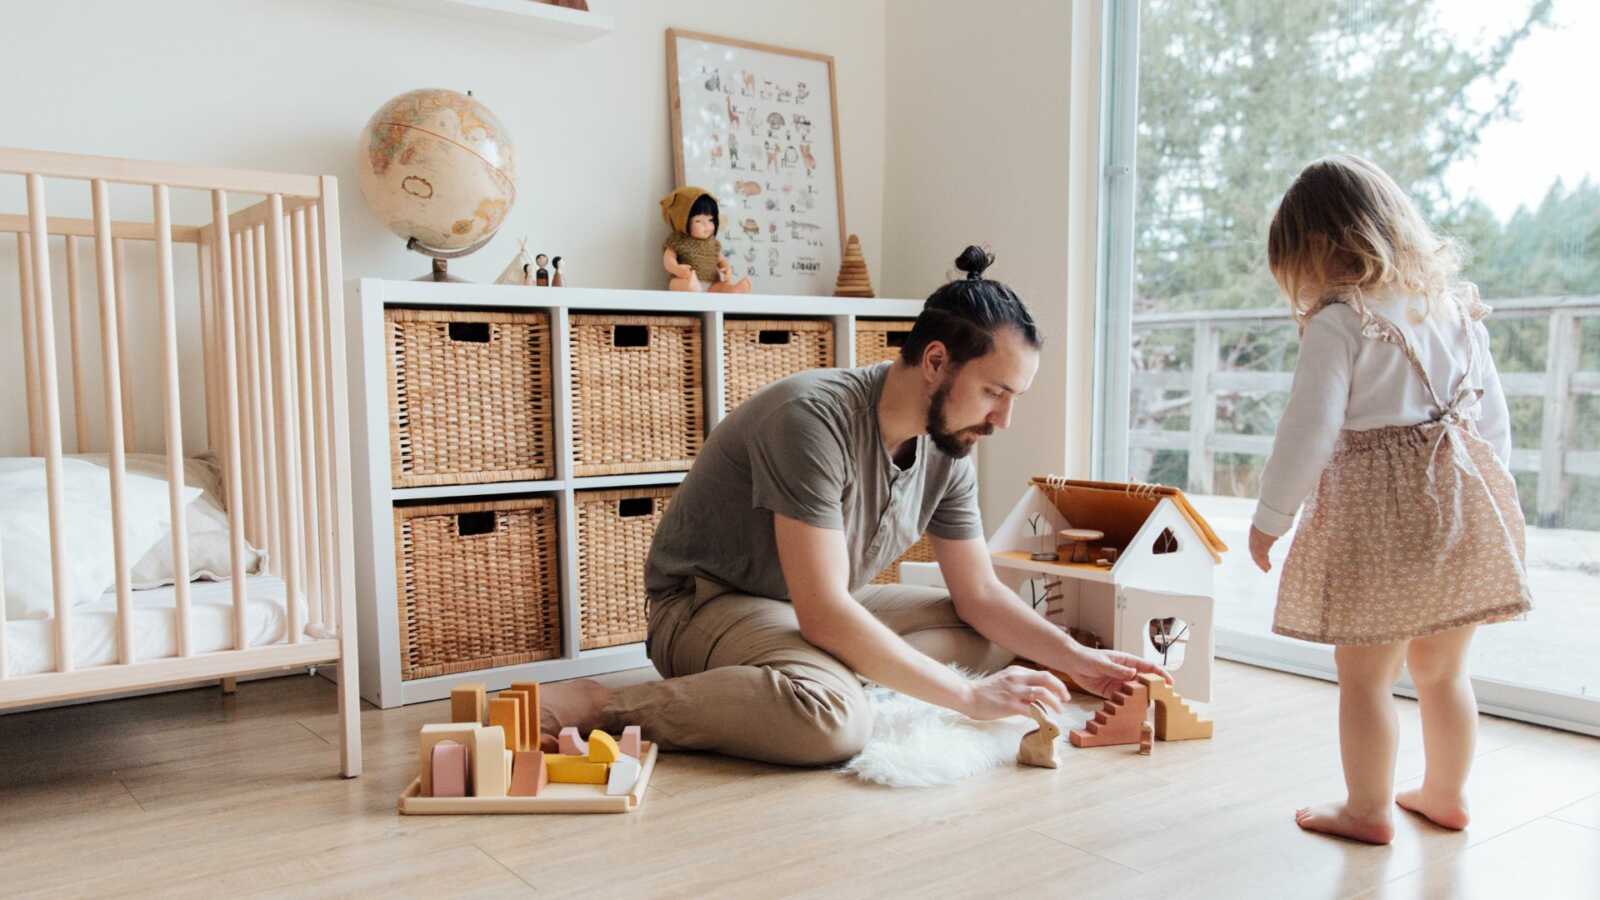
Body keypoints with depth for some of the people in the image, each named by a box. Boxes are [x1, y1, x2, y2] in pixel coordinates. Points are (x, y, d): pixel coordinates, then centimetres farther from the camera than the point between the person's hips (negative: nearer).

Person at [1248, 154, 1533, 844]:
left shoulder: (1339, 322, -13)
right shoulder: (1455, 304, 9)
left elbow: (1309, 430, -16)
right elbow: (1493, 414, 14)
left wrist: (1270, 518, -6)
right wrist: (1480, 494, 24)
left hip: (1378, 515, -7)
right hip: (1466, 498, 7)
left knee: (1365, 676, 8)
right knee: (1442, 670, 21)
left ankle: (1368, 809, 19)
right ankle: (1446, 794, 36)